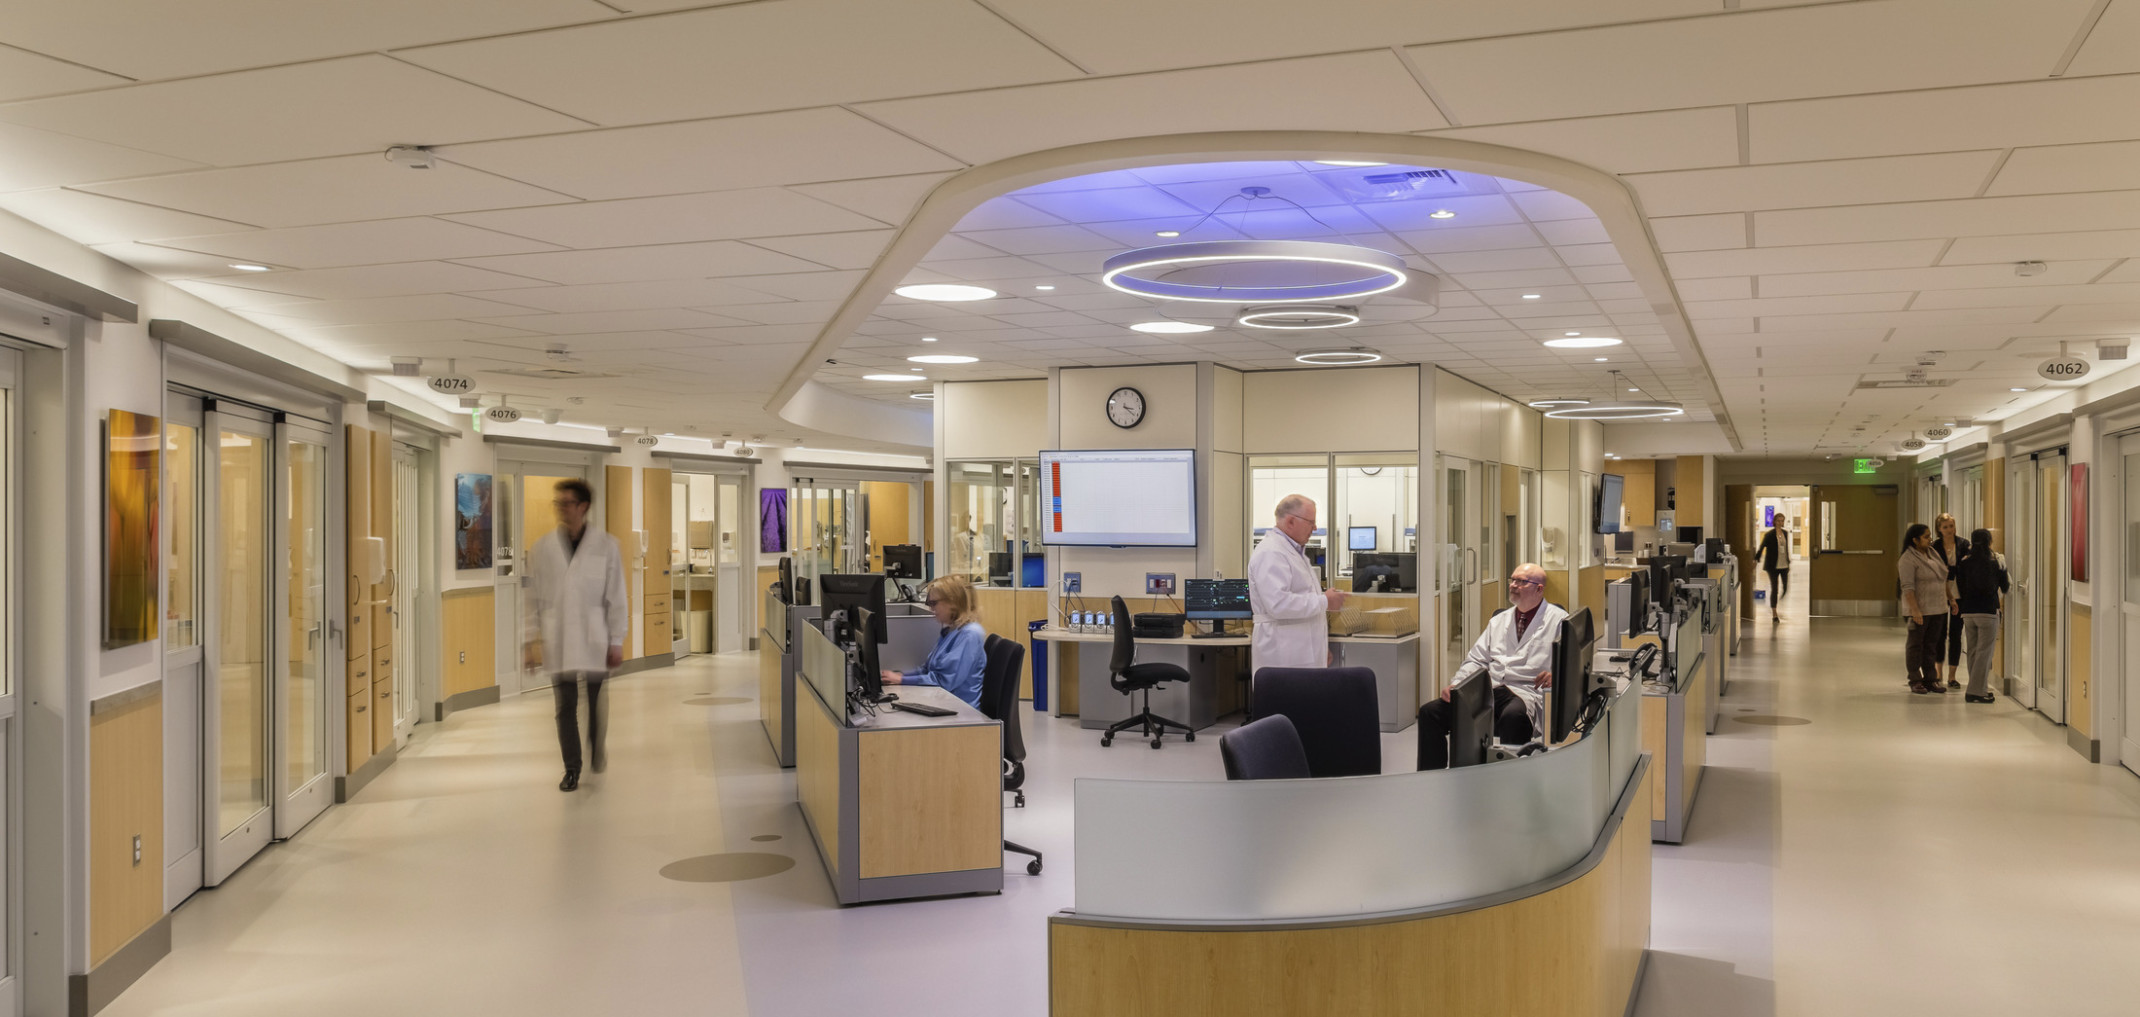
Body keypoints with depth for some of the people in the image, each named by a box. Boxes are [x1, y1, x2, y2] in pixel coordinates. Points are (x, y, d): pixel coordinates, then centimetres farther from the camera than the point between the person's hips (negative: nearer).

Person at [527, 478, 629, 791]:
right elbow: (533, 597, 8)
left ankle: (597, 752, 32)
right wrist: (534, 638, 3)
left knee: (596, 701, 9)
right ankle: (571, 768, 10)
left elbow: (617, 598, 1)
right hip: (558, 640, 1)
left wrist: (616, 642, -1)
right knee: (565, 706, 0)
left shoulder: (606, 547, 0)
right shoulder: (542, 548, 4)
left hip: (594, 639, -1)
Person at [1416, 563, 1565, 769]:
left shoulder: (1558, 620, 8)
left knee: (1513, 716, -42)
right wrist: (1455, 684, 3)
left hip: (1526, 694, -6)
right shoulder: (1499, 621, 26)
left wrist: (1555, 676, -24)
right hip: (1488, 690, 6)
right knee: (1430, 712, -13)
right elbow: (1476, 660, 21)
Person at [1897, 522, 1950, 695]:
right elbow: (1908, 587, -19)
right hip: (1919, 610, -7)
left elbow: (1943, 578, 20)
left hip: (1937, 609, 7)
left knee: (1931, 645, 10)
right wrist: (1915, 610, -24)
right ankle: (1915, 681, 9)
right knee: (1915, 645, 2)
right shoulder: (1908, 559, -14)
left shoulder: (1932, 553, 11)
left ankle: (1930, 680, 15)